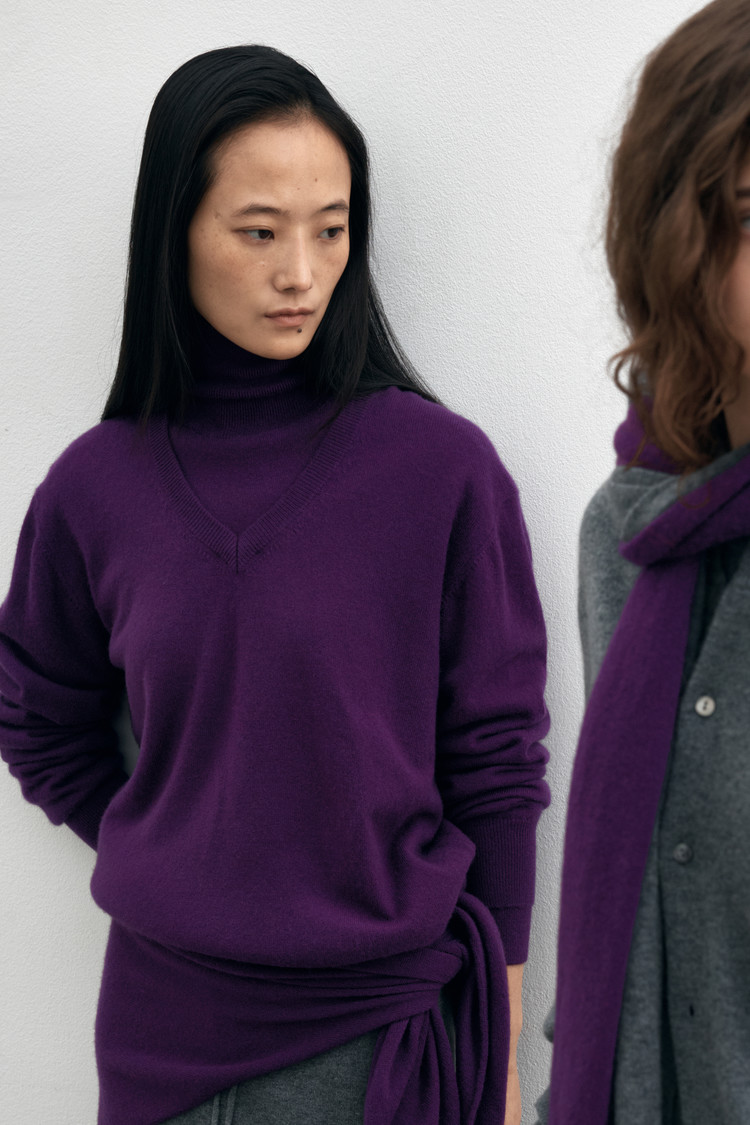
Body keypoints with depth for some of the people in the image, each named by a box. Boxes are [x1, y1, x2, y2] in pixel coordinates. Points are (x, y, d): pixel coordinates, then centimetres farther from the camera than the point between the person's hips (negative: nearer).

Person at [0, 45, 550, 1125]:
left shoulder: (444, 469, -11)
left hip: (380, 1019, -2)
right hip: (160, 1021, 2)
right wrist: (181, 873, 2)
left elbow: (496, 765, -6)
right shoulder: (97, 486, -4)